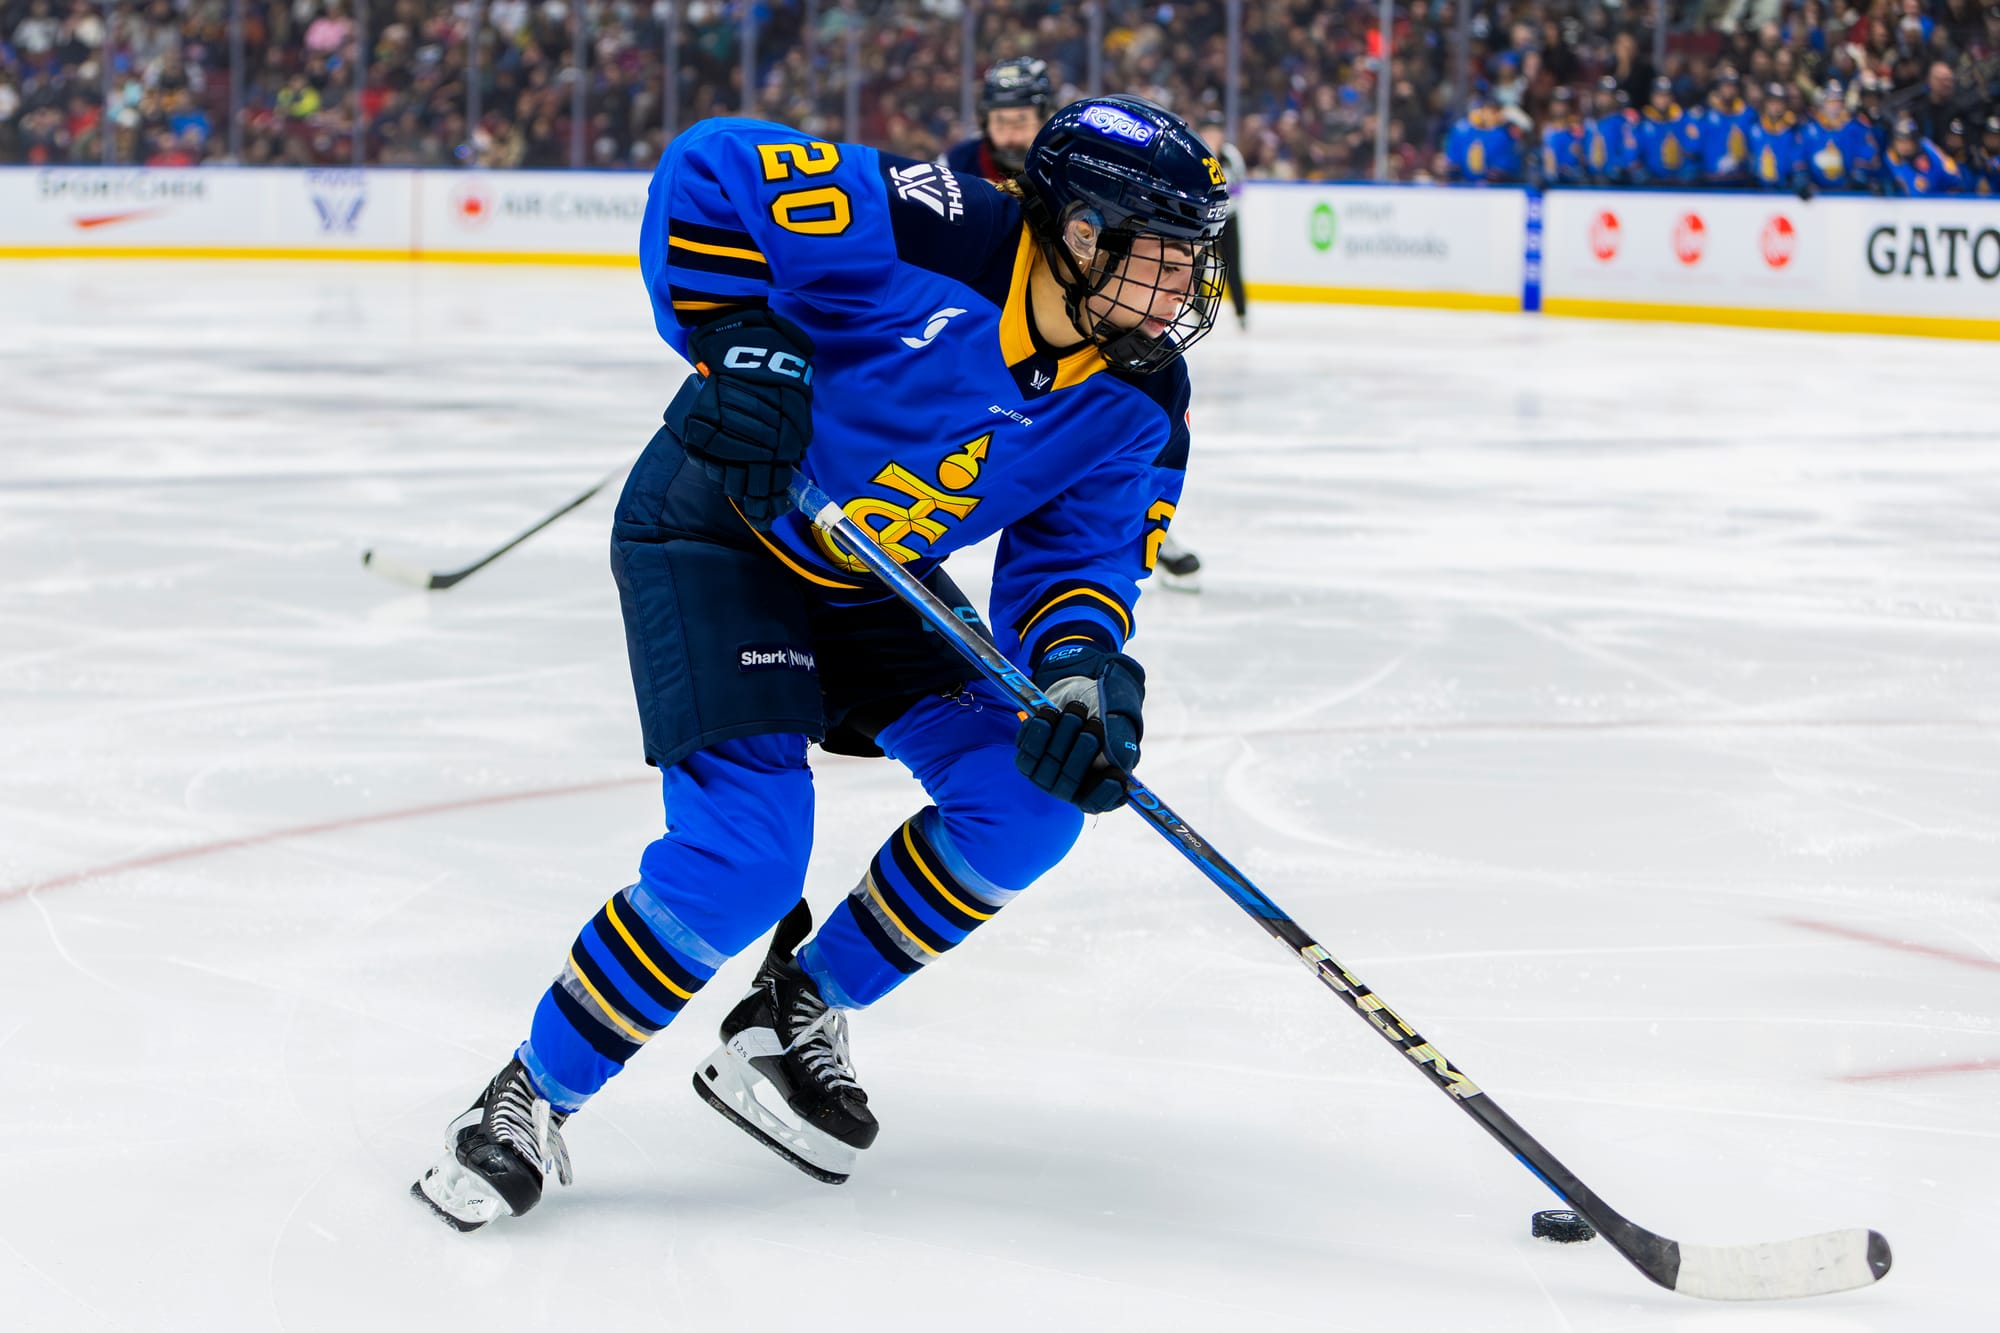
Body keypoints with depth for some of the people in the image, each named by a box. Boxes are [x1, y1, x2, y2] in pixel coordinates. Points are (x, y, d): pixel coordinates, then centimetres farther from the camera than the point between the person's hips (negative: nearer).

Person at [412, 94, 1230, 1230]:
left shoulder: (1137, 409, -12)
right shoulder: (928, 237, -31)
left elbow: (1080, 558, -12)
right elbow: (709, 172, -27)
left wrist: (1081, 669, -33)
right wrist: (738, 339, -36)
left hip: (876, 579, 7)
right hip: (718, 531, -7)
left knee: (1028, 802, -7)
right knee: (744, 857, -21)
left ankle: (793, 1020, 11)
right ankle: (533, 1099, -2)